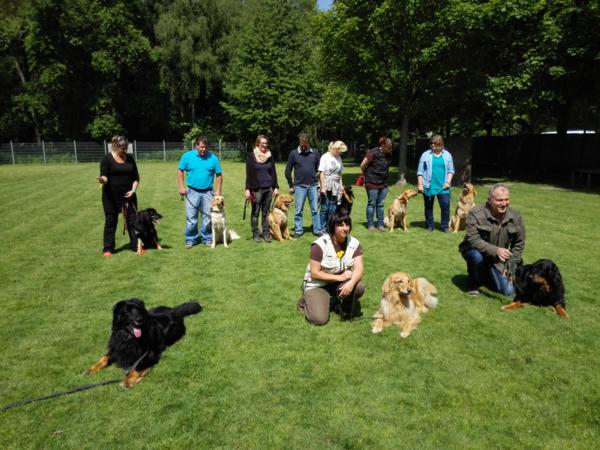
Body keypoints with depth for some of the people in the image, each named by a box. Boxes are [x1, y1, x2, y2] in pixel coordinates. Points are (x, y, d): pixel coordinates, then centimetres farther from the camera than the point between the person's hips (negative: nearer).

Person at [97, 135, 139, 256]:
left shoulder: (130, 158, 6)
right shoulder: (107, 158, -5)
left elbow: (136, 177, 8)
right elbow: (105, 176, -10)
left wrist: (133, 190, -5)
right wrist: (102, 179, -33)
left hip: (128, 195, 3)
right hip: (111, 196, -3)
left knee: (132, 219, 3)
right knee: (110, 220, 3)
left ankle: (136, 245, 11)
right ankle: (108, 248, 10)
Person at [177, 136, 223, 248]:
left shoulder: (213, 158, -1)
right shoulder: (187, 156, -2)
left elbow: (219, 175, 4)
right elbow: (180, 171, 4)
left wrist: (218, 191, -1)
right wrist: (181, 187, -4)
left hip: (208, 192, 1)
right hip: (192, 192, -1)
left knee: (207, 217, 7)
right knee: (191, 218, 2)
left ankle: (207, 238, 21)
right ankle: (191, 239, 13)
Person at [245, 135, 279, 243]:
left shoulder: (270, 156, 10)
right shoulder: (251, 156, -2)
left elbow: (273, 173, 13)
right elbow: (249, 174, -4)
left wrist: (276, 187, 7)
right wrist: (247, 189, -10)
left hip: (268, 188, 3)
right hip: (256, 188, -3)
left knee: (266, 212, 8)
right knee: (255, 212, 3)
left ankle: (266, 234, 14)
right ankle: (255, 234, 12)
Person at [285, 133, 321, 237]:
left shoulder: (315, 152, 2)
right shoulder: (293, 153, -2)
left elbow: (319, 169, 12)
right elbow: (288, 171, 3)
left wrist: (319, 182, 10)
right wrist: (291, 185, 4)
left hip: (313, 186, 1)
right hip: (299, 186, -1)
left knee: (315, 209, 6)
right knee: (298, 210, 4)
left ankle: (317, 230, 15)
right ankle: (298, 230, 15)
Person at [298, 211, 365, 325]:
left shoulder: (354, 243, -8)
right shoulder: (320, 245, -22)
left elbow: (359, 268, -16)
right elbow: (314, 273, -21)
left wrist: (351, 283, -37)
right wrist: (340, 277, -25)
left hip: (340, 283, 4)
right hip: (318, 284, -4)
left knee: (359, 287, -27)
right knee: (320, 319, -22)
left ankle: (344, 306, 5)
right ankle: (306, 301, 12)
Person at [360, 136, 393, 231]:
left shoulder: (389, 155, 4)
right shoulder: (373, 153, -15)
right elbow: (363, 165, -9)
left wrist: (385, 176, 12)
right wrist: (367, 175, 4)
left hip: (384, 183, 6)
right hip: (372, 183, -5)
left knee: (381, 204, 9)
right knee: (372, 204, 2)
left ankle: (380, 224, 16)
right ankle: (370, 224, 12)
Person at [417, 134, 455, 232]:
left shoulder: (447, 155, 7)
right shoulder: (426, 154, 2)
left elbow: (451, 170, 9)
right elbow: (420, 171, 1)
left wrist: (448, 182, -4)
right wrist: (420, 185, -5)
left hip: (443, 187, 1)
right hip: (428, 186, -1)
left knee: (445, 205, -6)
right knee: (428, 206, 7)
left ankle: (445, 226, 6)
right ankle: (429, 226, 19)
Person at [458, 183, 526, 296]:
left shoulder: (515, 217, -7)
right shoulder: (476, 214, -22)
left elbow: (519, 243, 4)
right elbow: (473, 240, -28)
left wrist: (511, 265, -3)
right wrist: (495, 250, -41)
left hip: (497, 261, 4)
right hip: (474, 251, -4)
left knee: (508, 291, -5)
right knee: (477, 256, -40)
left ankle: (487, 275, 26)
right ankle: (473, 283, -8)